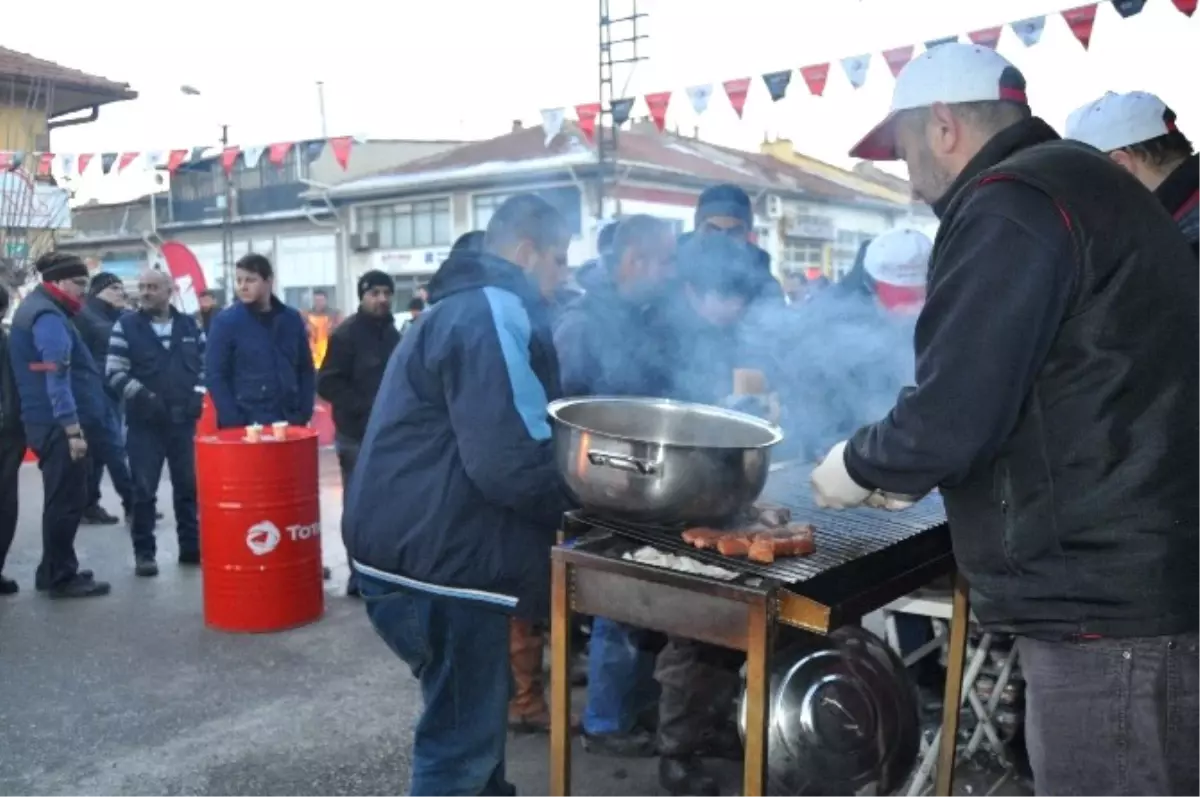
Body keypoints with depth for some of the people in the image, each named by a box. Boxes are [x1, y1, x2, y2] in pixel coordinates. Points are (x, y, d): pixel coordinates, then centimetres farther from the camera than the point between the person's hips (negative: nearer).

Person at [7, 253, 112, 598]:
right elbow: (56, 377, -23)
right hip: (59, 424, -11)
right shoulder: (48, 317, -15)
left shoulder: (37, 310, 18)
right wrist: (72, 427, -26)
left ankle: (54, 571, 25)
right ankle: (61, 577, 2)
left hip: (49, 423, 11)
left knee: (61, 498, 17)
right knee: (67, 500, -4)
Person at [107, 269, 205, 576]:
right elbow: (114, 372, -6)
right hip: (144, 422, -2)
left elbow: (204, 364, 12)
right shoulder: (126, 326, -2)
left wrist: (197, 395, -2)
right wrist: (142, 396, -16)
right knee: (144, 489, 1)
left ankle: (191, 546, 20)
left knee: (188, 485, 9)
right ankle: (144, 552, 11)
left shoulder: (190, 326, 6)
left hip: (184, 420, 3)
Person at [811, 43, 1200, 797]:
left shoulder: (1012, 204, -15)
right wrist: (907, 472, 21)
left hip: (1109, 597, -10)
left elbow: (954, 413, -21)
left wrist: (860, 465, -2)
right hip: (1129, 580, 10)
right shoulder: (1077, 182, 17)